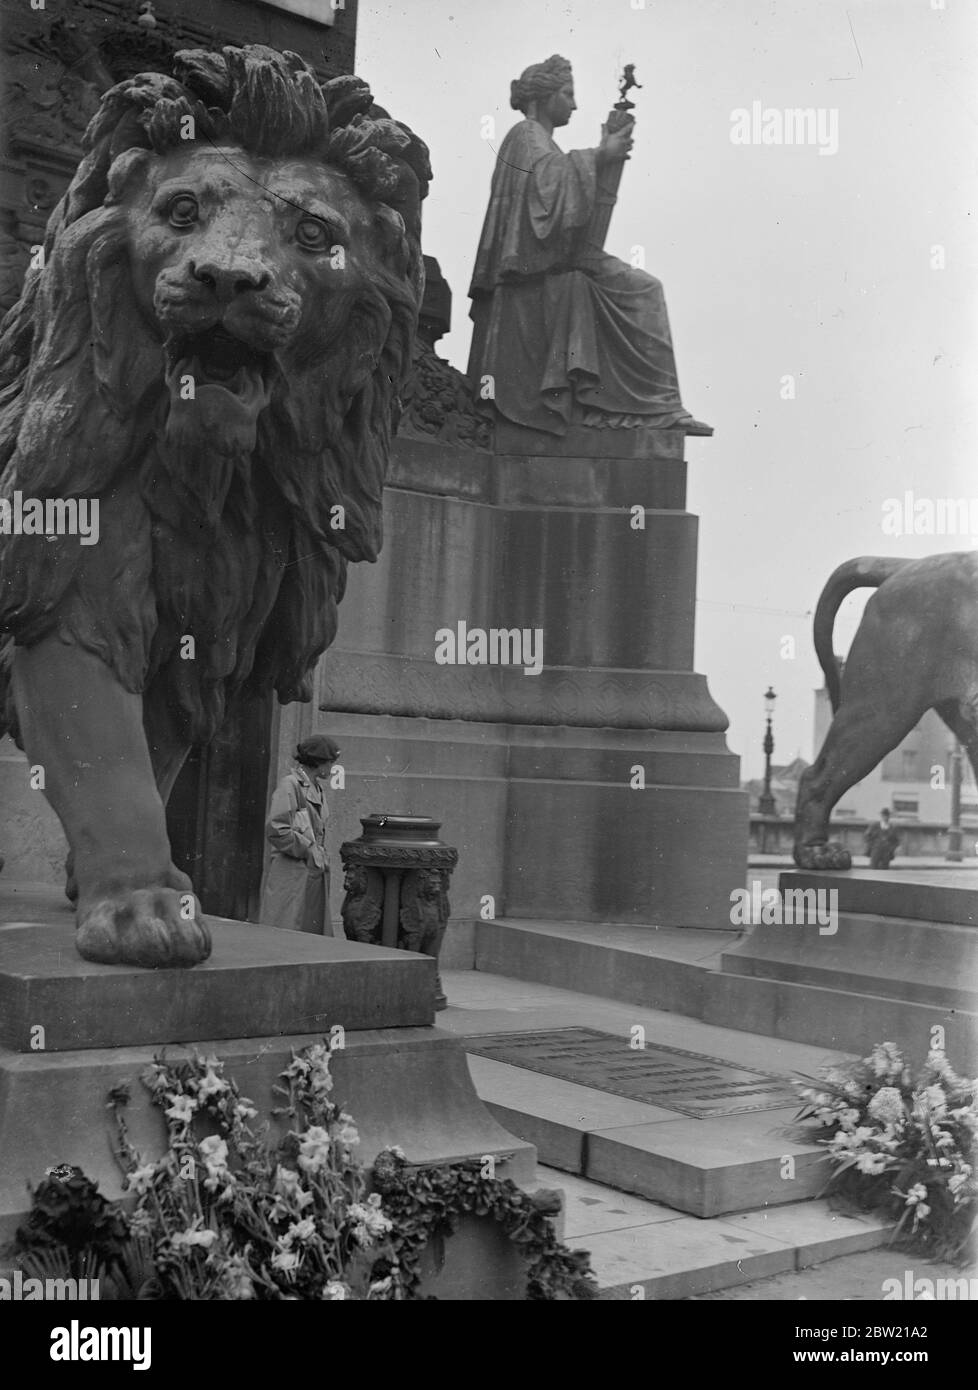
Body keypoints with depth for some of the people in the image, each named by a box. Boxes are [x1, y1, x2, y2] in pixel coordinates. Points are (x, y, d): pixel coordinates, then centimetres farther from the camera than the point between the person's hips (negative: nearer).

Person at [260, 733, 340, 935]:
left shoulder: (317, 788, 16)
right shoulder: (290, 785, -11)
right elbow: (275, 830, -18)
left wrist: (321, 855, 10)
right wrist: (308, 849, -12)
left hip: (315, 874, 9)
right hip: (292, 876, -9)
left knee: (316, 932, 8)